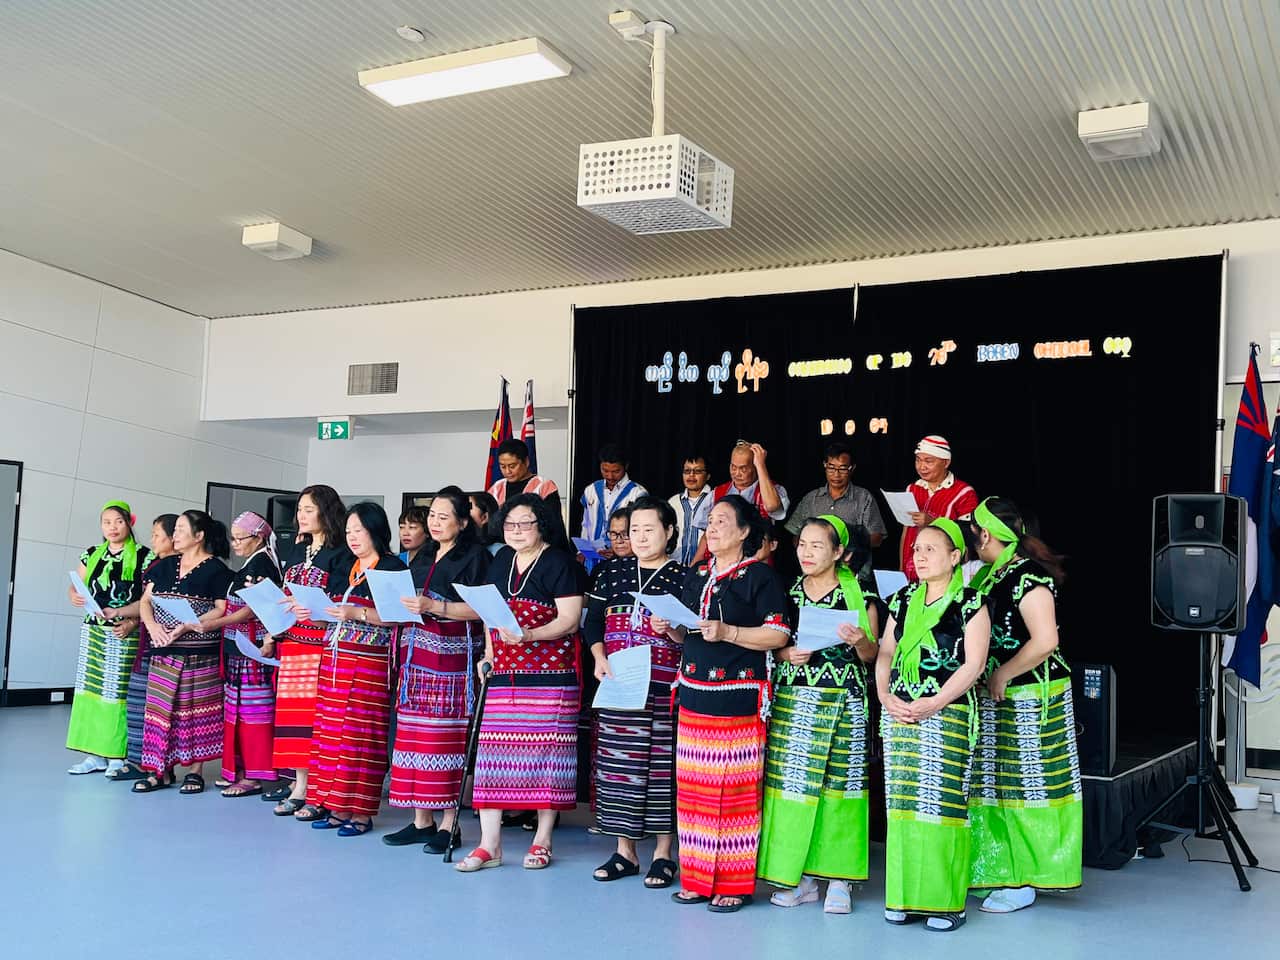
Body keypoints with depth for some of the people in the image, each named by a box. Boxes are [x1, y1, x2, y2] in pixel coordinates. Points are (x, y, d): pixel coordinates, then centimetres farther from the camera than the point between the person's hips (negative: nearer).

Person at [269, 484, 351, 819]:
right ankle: (299, 788, 11)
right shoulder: (296, 552, 18)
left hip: (322, 645, -7)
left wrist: (309, 610, -24)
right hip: (292, 643, 7)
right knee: (293, 714, 5)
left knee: (318, 715, -8)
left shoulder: (340, 554, -4)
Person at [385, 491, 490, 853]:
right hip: (417, 655, 7)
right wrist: (402, 604, 5)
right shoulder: (426, 556, 19)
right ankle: (421, 820, 12)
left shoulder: (475, 555, -4)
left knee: (447, 738, -6)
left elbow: (481, 608, -14)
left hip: (452, 657, -7)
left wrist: (433, 606, -20)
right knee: (414, 735, 5)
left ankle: (448, 824, 1)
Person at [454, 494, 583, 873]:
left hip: (549, 675, -5)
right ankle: (489, 844, 7)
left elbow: (570, 619, -11)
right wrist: (488, 654, 11)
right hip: (504, 674, 6)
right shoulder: (500, 561, 15)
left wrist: (529, 635, -23)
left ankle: (542, 841, 12)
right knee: (494, 749, 1)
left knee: (546, 749, -1)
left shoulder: (558, 562, -4)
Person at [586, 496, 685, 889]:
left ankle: (663, 853, 12)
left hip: (664, 690, -3)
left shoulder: (682, 577, 1)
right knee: (617, 762, 5)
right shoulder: (612, 570, 11)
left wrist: (673, 630, -20)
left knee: (663, 764, 0)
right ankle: (624, 851, 18)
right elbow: (593, 620, 10)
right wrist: (599, 658, -4)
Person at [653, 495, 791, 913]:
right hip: (694, 693, 7)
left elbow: (778, 634, -12)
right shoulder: (696, 576, 17)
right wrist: (669, 628, 4)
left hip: (738, 697, -7)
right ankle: (698, 878, 18)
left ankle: (734, 884, 6)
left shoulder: (760, 575, -4)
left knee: (735, 789, -4)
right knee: (693, 786, 8)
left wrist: (727, 632, -19)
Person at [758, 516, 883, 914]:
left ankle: (838, 879, 9)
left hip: (843, 701, -3)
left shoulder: (860, 595, 1)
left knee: (839, 784, -1)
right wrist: (785, 654, -8)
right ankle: (799, 877, 11)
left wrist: (858, 641, -20)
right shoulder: (789, 593, 10)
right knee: (791, 784, 0)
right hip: (793, 699, 3)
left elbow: (872, 655, 0)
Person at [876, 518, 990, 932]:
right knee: (903, 802, 7)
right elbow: (885, 653, 13)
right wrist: (885, 696, -4)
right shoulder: (903, 600, 13)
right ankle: (905, 897, 15)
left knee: (941, 802, -5)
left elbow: (974, 663, -9)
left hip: (947, 713, -5)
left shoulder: (970, 603, -3)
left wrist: (934, 704, -16)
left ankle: (946, 902, 4)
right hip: (899, 713, 5)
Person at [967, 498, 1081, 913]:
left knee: (1023, 786, 0)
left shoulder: (1028, 576, -17)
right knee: (993, 786, 14)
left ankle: (1022, 882, 10)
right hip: (996, 699, 9)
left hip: (1029, 698, -9)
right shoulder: (989, 575, 9)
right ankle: (995, 872, 25)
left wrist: (1002, 676, -17)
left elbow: (1044, 641, -25)